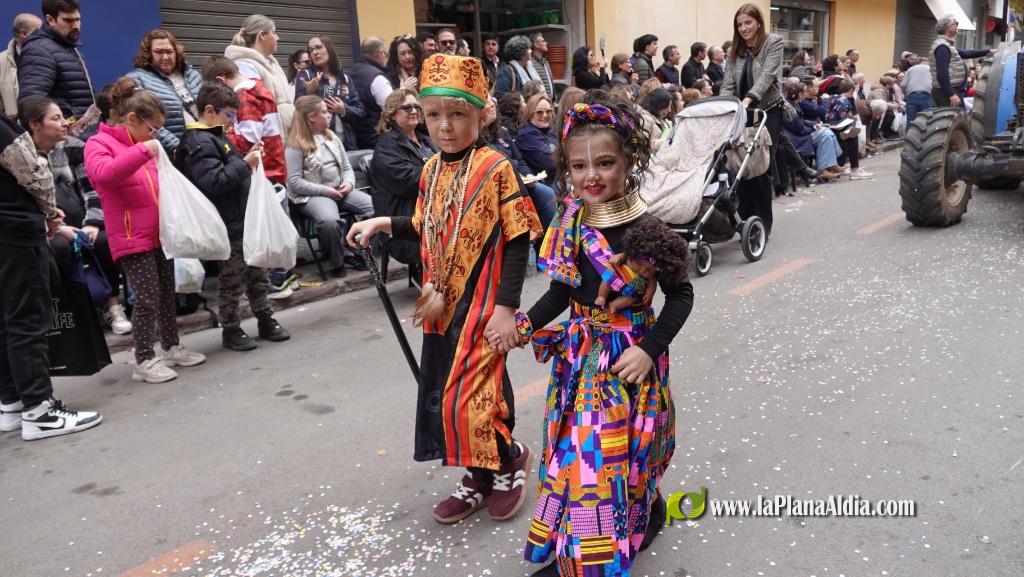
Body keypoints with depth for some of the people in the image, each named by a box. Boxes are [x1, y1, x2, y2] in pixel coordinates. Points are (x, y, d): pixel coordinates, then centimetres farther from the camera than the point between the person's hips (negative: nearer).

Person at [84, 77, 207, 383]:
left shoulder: (141, 144, 19)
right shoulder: (99, 144, -6)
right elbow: (103, 174, -29)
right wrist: (141, 151, -30)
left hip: (159, 233, 8)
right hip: (132, 238, -8)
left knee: (167, 292, 14)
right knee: (148, 297, -8)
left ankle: (172, 348, 27)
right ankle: (144, 361, 2)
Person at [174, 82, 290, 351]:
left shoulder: (216, 137, 15)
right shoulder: (200, 143, -16)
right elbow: (213, 181, -28)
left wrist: (248, 157, 10)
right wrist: (244, 163, -23)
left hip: (243, 220, 10)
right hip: (228, 226, -10)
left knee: (257, 273, 16)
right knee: (233, 280, 1)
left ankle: (266, 320, 28)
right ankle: (231, 331, 14)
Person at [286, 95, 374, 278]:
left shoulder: (332, 137, 16)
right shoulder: (296, 145, -7)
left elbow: (347, 167, 17)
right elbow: (294, 183, -13)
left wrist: (349, 183, -6)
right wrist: (325, 190, -17)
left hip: (340, 191, 7)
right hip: (312, 195, -6)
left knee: (375, 206, -16)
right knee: (329, 220, -38)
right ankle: (337, 262, -14)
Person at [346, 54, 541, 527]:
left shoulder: (496, 168, -13)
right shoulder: (430, 170, 6)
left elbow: (517, 240, -13)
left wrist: (507, 306, -17)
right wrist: (387, 225, 1)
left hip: (482, 305, -7)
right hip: (441, 304, 7)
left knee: (468, 395, -7)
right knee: (444, 394, 12)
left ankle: (511, 457, 23)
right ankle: (481, 477, 31)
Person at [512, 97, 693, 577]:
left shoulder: (646, 230, -19)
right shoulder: (569, 226, -4)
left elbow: (680, 295, -9)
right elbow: (562, 292, 7)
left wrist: (649, 351, -18)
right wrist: (524, 325, -7)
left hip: (628, 360, -5)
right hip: (578, 358, 6)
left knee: (620, 456, 6)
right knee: (576, 454, 17)